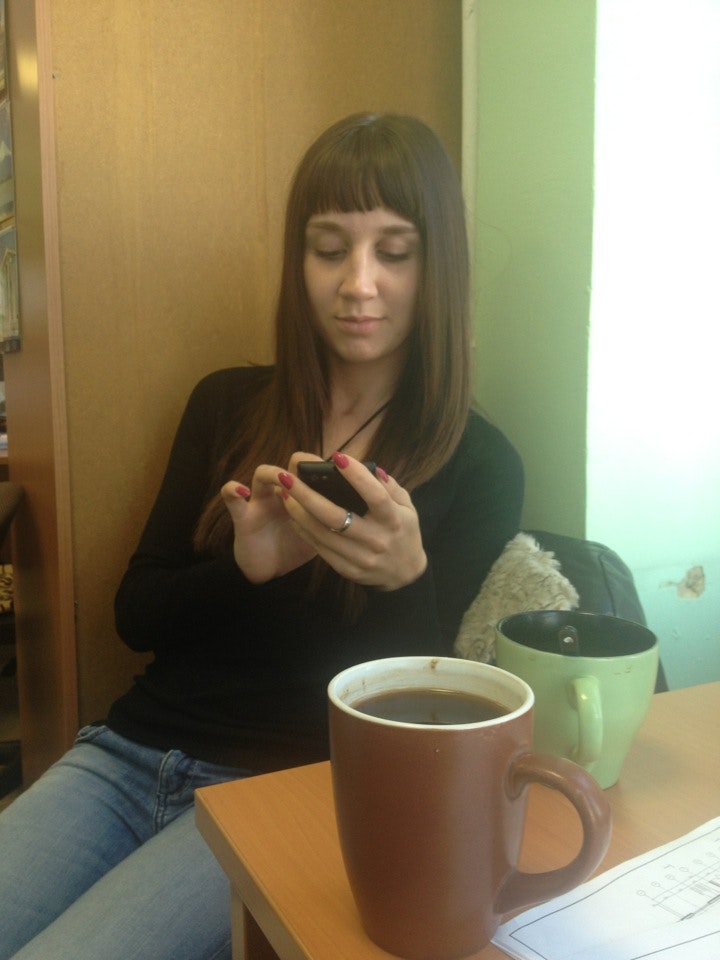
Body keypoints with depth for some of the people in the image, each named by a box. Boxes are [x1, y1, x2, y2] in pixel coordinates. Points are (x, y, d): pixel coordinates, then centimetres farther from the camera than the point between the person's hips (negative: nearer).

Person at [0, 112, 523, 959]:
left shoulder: (478, 466, -3)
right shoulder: (227, 405, 7)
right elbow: (135, 615, 7)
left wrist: (404, 576, -24)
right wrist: (246, 567, -13)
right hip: (130, 752, 4)